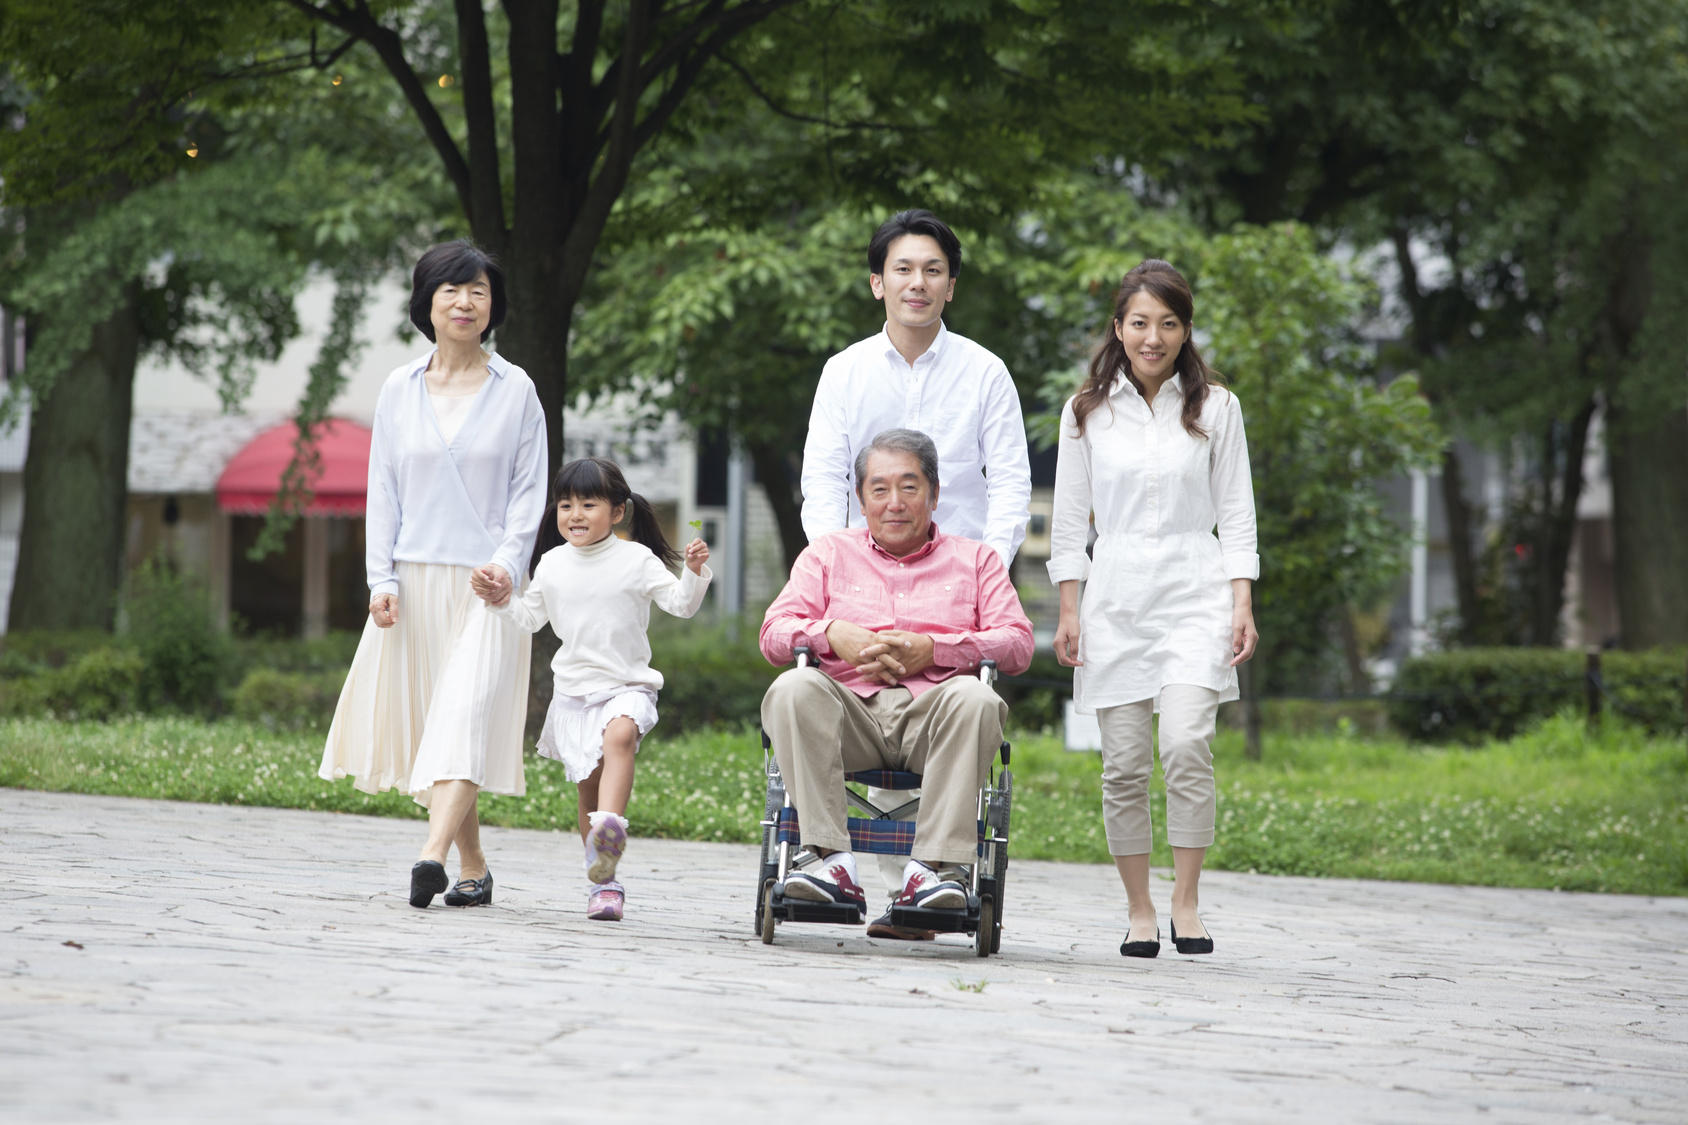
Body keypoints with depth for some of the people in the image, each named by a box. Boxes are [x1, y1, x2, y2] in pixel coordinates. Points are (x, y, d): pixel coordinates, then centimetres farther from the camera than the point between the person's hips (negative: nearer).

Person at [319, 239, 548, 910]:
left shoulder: (515, 390, 4)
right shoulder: (400, 390, 10)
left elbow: (529, 491, 3)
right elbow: (383, 490, 10)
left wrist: (507, 563, -12)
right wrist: (382, 578, 0)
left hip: (484, 583, -3)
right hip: (413, 581, 3)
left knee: (469, 715, -18)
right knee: (426, 722, 3)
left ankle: (433, 857, -30)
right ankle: (473, 868, 12)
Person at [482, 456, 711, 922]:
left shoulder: (636, 559, -4)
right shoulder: (553, 564, 8)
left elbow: (680, 604, -6)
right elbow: (530, 617, 18)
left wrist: (693, 572, -24)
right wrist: (501, 600, 1)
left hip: (627, 685, -4)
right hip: (573, 690, 4)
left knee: (620, 734, -37)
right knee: (588, 788, 7)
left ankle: (610, 828, -53)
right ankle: (604, 883, 16)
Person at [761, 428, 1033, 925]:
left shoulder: (974, 560, 23)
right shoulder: (829, 554, 26)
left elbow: (1017, 644, 8)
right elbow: (774, 634, 15)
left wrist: (932, 649, -7)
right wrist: (832, 634, -7)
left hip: (932, 707, -1)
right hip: (851, 706, 1)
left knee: (975, 698, -36)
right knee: (793, 689, -33)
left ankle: (934, 866, -40)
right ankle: (835, 862, -40)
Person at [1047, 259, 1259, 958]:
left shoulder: (1215, 407, 7)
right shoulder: (1087, 411, 8)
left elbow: (1235, 513, 7)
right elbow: (1069, 516, 10)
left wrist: (1242, 605, -1)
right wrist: (1069, 612, 4)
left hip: (1195, 593, -1)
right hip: (1116, 597, 1)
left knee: (1186, 744, -19)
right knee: (1124, 764, -1)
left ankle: (1185, 904, -10)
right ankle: (1139, 914, 9)